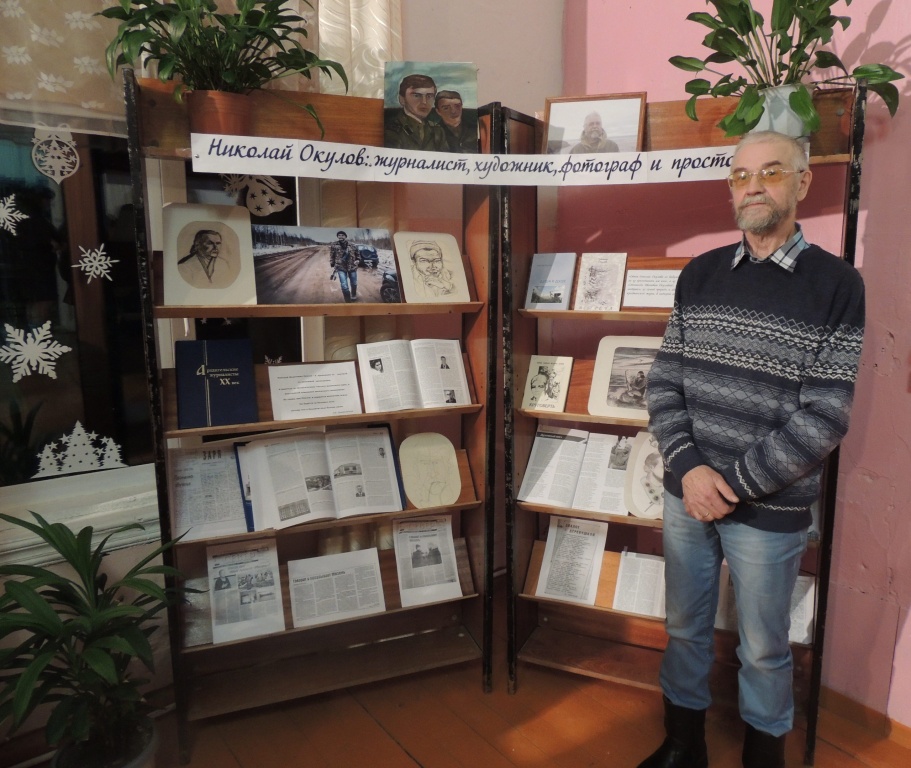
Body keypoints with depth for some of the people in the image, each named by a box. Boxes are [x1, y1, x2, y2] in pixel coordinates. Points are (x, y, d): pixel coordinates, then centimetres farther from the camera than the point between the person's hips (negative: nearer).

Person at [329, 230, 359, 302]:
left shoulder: (351, 245, -1)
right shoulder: (334, 245, -5)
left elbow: (357, 254, 14)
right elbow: (332, 257, 2)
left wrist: (356, 261, 0)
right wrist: (333, 266, 0)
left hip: (352, 267, 2)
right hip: (341, 268, -2)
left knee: (354, 284, 18)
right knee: (344, 286, -11)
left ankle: (353, 296, 45)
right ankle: (348, 301, 3)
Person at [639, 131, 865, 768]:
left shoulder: (836, 285, -8)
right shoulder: (700, 274, 3)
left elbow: (825, 416, -13)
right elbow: (664, 378, 1)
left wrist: (732, 484, -15)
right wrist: (688, 467, -12)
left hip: (770, 508, -3)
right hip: (685, 494, 4)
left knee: (764, 648, 14)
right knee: (685, 627, 19)